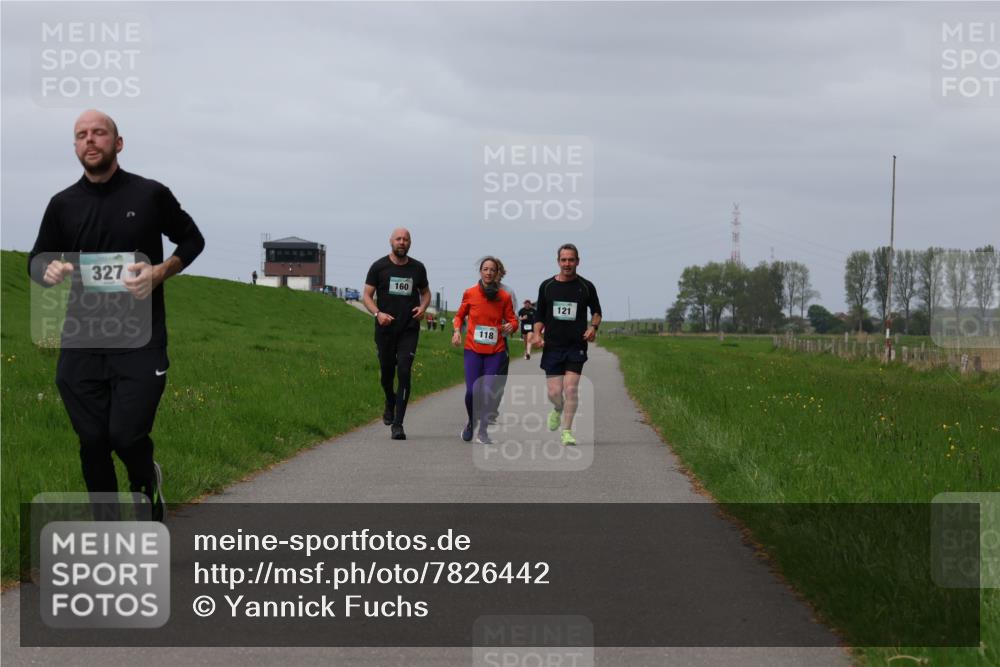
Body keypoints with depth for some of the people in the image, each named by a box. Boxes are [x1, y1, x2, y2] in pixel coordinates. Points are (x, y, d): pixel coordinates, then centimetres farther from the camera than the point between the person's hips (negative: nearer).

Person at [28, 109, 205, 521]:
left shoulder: (150, 195, -1)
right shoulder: (64, 205, 7)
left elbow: (192, 240, 11)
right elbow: (37, 261, 15)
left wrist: (160, 272, -8)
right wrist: (48, 271, -10)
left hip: (140, 341, -3)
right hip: (82, 343, 3)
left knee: (127, 436, -12)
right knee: (92, 443, 3)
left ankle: (146, 480, 24)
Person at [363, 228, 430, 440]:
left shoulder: (417, 268, 6)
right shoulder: (379, 267, 0)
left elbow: (425, 292, 19)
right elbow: (367, 295, 1)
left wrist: (423, 307, -2)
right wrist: (377, 313, -17)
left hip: (409, 329, 0)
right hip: (385, 328, 0)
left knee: (404, 373, -12)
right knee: (387, 372, 11)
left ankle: (397, 424, -13)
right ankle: (390, 404, 44)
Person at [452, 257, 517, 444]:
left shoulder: (504, 296, -1)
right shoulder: (470, 293, 0)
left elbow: (512, 320, 7)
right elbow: (459, 315, 14)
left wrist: (511, 326, -16)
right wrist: (457, 330, -3)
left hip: (495, 351, 0)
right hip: (473, 350, 0)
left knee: (487, 392, -7)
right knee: (472, 391, -9)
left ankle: (483, 431, 9)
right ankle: (471, 423, 21)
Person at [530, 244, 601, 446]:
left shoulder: (586, 287, 2)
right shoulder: (547, 286, 5)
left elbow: (596, 311, 15)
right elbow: (539, 315, 13)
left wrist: (593, 326, -4)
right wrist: (536, 334, -5)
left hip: (576, 347, -1)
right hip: (552, 346, 1)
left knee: (571, 388, -12)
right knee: (554, 392, -2)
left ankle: (567, 431, -2)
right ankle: (557, 410, 33)